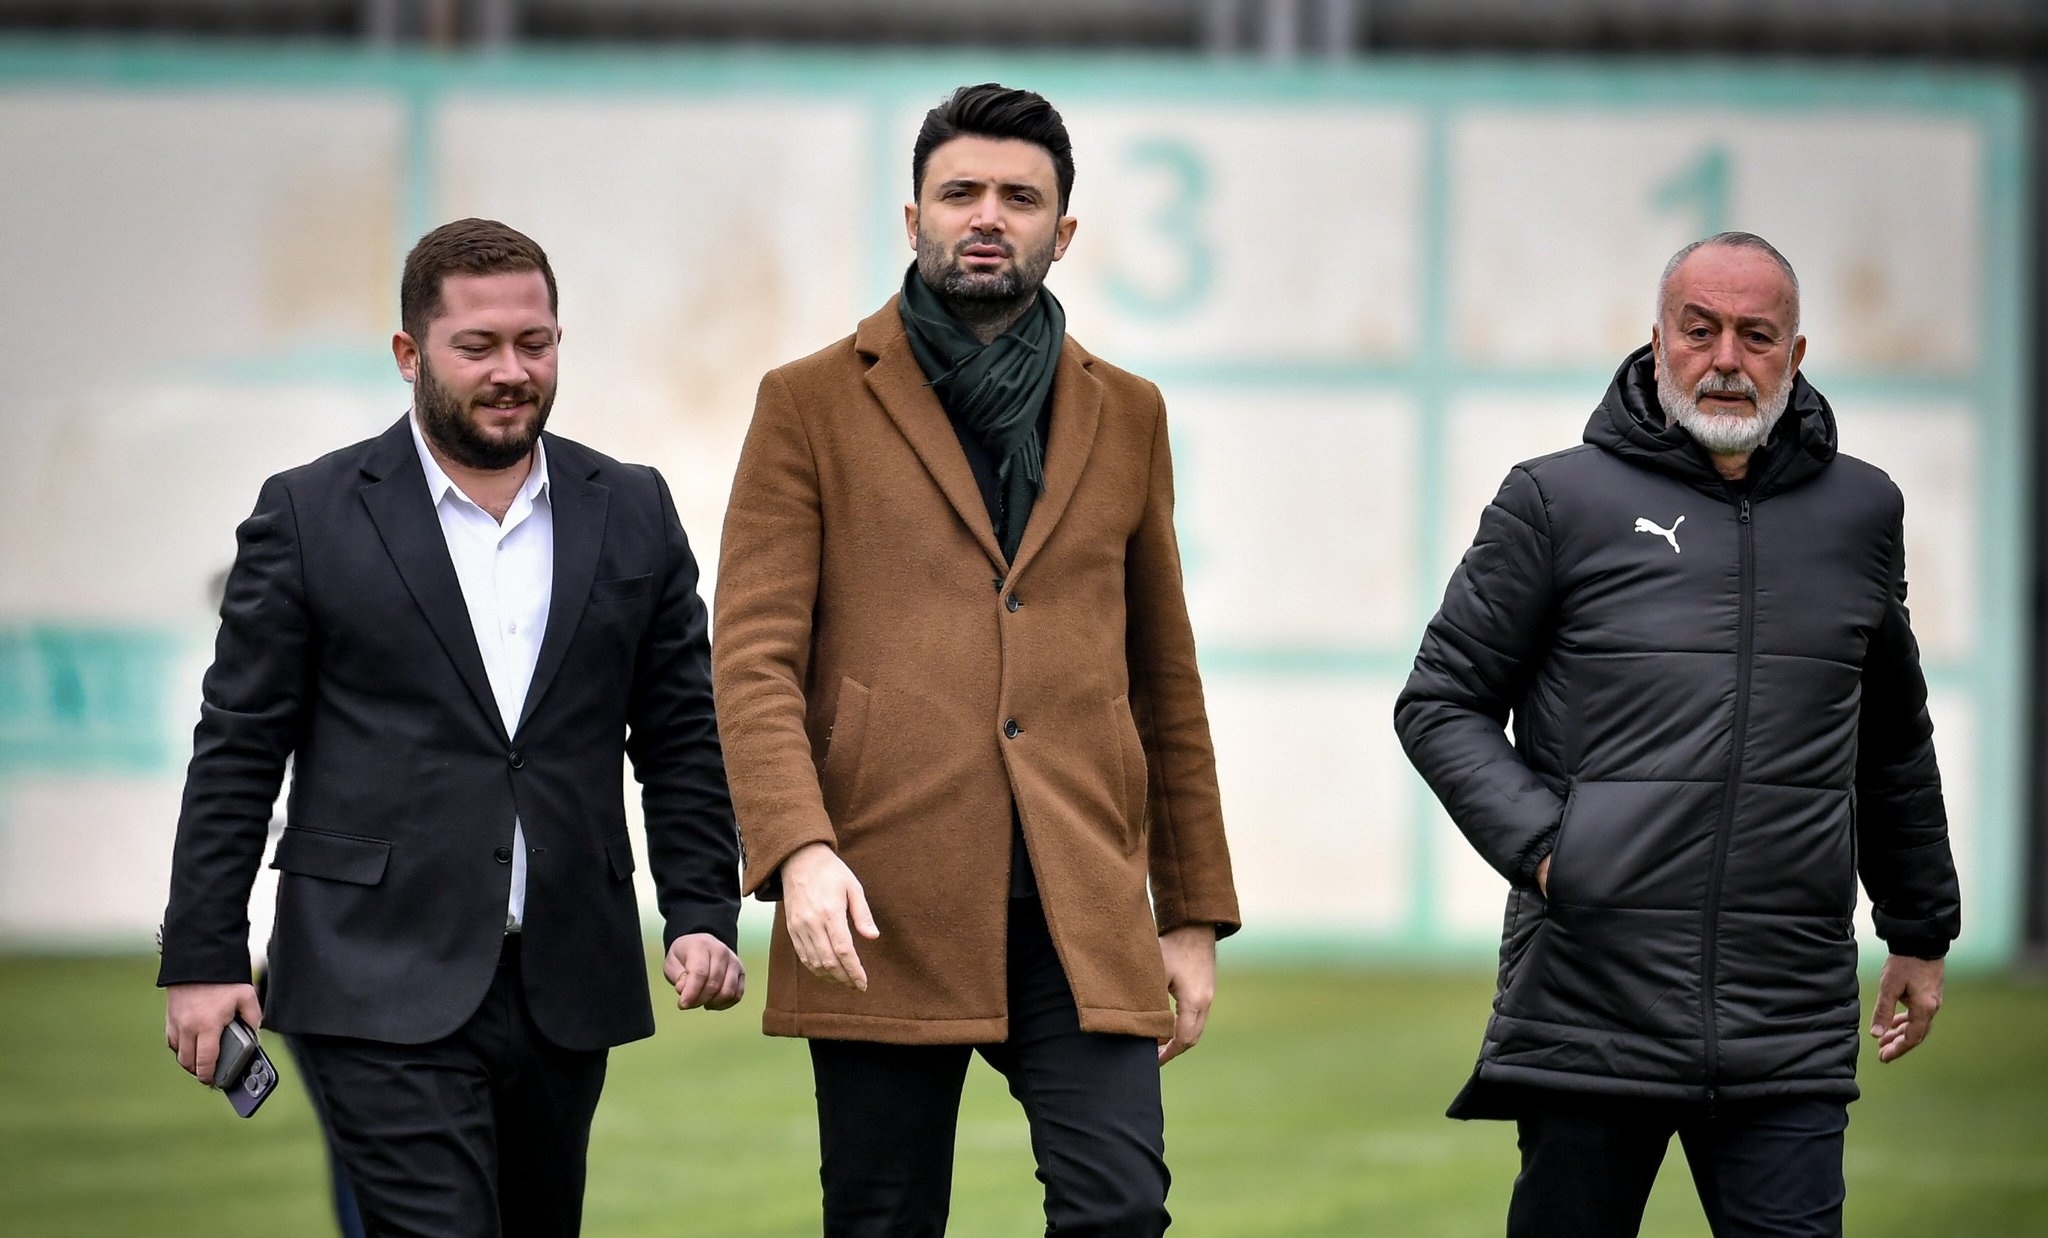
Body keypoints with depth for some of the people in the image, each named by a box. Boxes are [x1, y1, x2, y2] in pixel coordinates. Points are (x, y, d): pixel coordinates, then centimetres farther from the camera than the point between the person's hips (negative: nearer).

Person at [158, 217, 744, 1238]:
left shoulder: (633, 514, 10)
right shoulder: (309, 516, 0)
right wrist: (203, 958, -4)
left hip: (566, 989, 4)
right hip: (382, 990, -4)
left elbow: (682, 740, 12)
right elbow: (238, 751, 1)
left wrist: (702, 915, 0)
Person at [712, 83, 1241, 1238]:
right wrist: (799, 850, -18)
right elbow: (754, 655, -2)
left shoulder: (1125, 416, 16)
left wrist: (1195, 913, 15)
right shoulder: (814, 404, 6)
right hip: (883, 915, -2)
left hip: (1080, 920, 2)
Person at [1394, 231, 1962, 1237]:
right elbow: (1440, 703, 4)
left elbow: (1893, 740, 25)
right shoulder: (1560, 501, 3)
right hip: (1587, 1002, -2)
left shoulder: (1860, 512, 13)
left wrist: (1920, 930, 27)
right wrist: (1539, 844, -11)